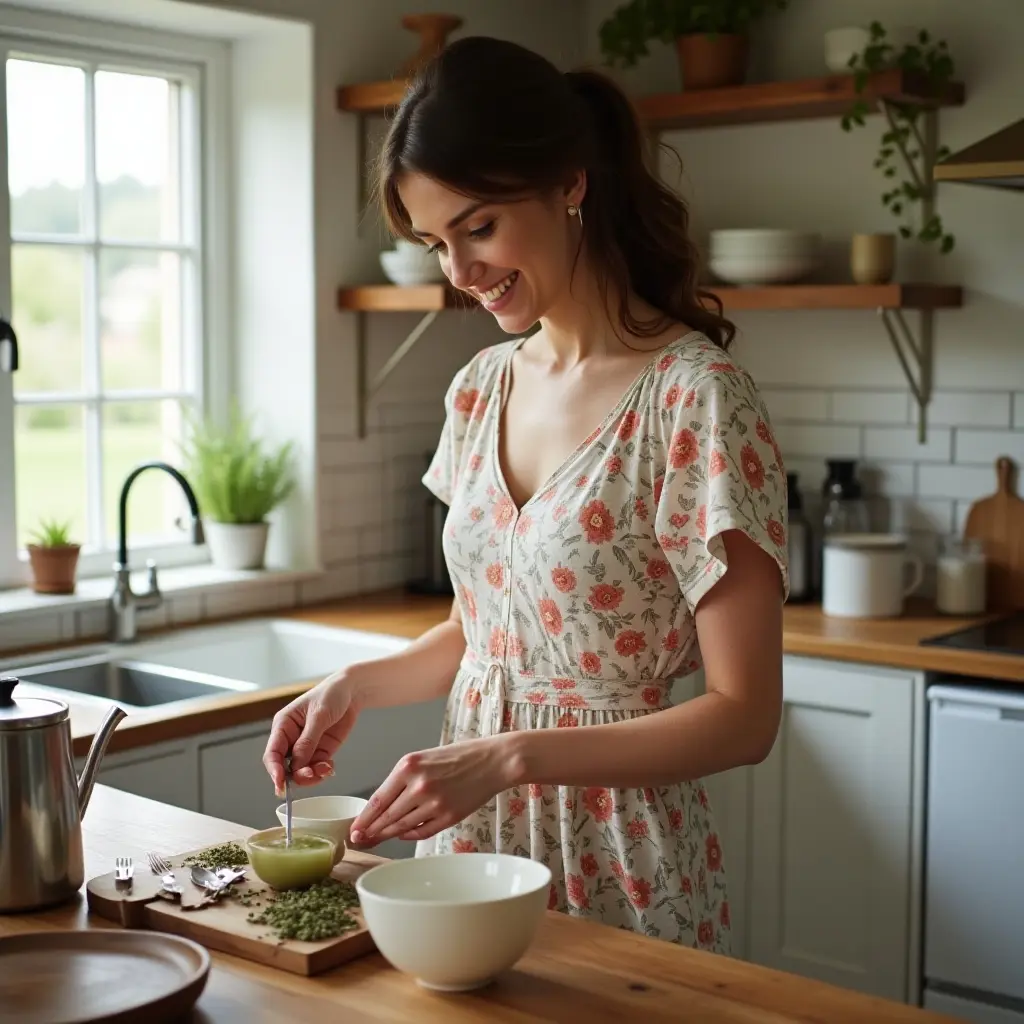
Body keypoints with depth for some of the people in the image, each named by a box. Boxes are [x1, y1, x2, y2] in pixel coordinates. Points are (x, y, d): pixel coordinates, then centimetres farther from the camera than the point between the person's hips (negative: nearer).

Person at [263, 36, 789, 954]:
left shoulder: (695, 398, -18)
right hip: (469, 832, 6)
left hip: (618, 864, -6)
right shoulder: (481, 388, 3)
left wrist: (510, 756, -25)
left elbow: (743, 717, -18)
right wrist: (357, 684, -2)